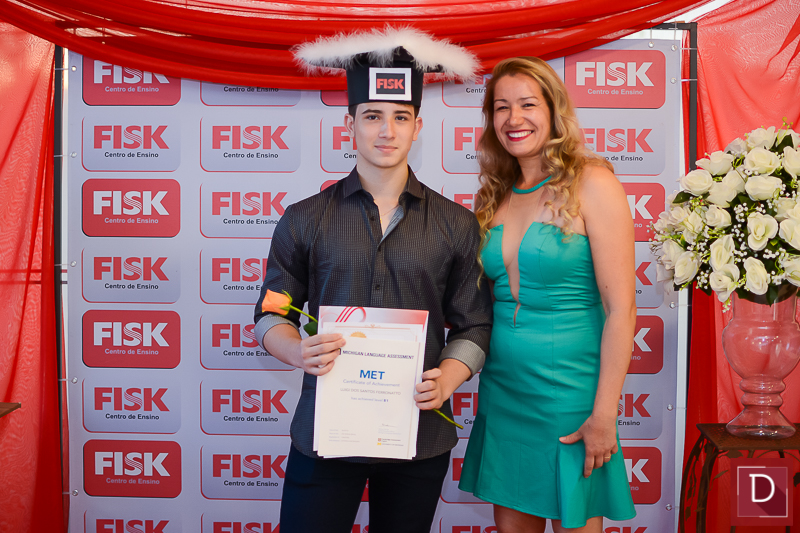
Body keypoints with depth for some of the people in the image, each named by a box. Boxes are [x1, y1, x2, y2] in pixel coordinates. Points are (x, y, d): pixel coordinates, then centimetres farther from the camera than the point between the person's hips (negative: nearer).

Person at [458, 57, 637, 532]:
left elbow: (621, 309, -14)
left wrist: (604, 414, -16)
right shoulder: (497, 195, 8)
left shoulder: (591, 184, -11)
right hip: (501, 390, 5)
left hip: (567, 394, -5)